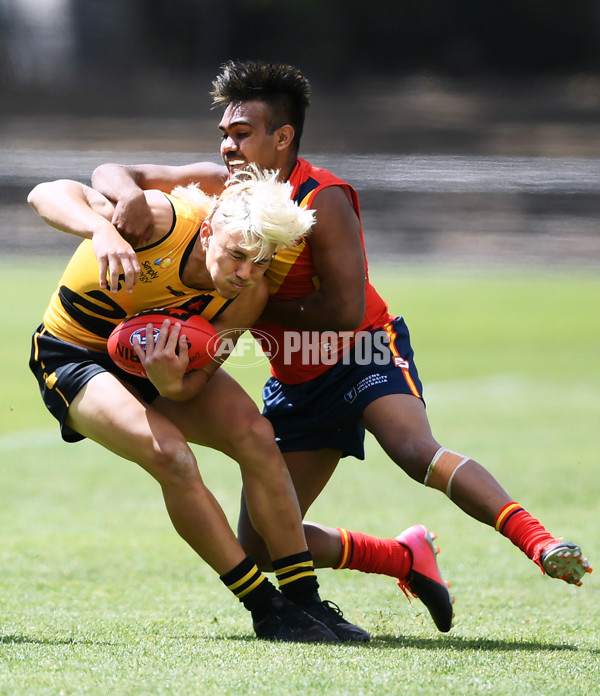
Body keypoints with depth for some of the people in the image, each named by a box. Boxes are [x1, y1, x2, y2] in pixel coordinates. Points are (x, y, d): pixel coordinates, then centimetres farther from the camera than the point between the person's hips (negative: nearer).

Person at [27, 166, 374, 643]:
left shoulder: (250, 295, -18)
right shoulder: (164, 220, -33)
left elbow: (196, 381, -16)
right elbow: (49, 194, -37)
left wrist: (170, 382, -40)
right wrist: (102, 232, -57)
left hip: (161, 361, 5)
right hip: (75, 358, -5)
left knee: (255, 435, -16)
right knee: (171, 455, -27)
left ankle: (304, 601, -6)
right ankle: (265, 609, -16)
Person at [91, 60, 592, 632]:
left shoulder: (324, 199, -20)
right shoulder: (225, 184, -1)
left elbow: (346, 309, -26)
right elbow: (110, 174, 0)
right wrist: (130, 196, -25)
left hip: (364, 355, -7)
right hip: (295, 381, 7)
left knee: (416, 451, -37)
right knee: (259, 544, 2)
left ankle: (542, 546, -43)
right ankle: (405, 558, 16)